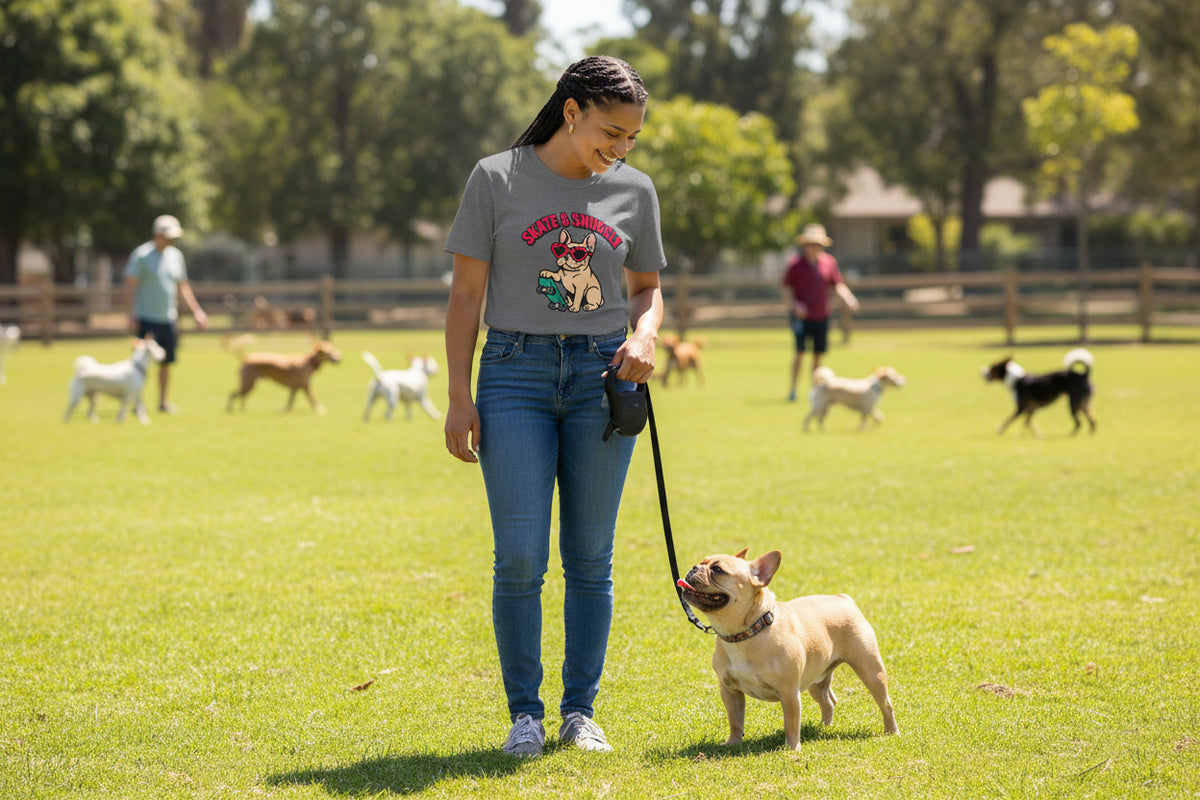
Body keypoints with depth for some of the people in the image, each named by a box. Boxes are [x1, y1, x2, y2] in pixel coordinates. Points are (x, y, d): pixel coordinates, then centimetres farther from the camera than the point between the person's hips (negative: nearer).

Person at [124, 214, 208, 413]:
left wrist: (197, 311, 16)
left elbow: (183, 286, 20)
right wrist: (131, 314, -16)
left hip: (169, 320, 6)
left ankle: (163, 401, 17)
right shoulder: (142, 255, -8)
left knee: (166, 363, 7)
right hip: (146, 320, -6)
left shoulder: (175, 255, 11)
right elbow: (130, 285, -9)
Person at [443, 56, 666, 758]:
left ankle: (581, 711, 14)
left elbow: (648, 286, 17)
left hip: (602, 377, 3)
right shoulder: (497, 179, -1)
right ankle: (525, 714, 6)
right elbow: (466, 292, 1)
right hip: (516, 374, -2)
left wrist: (645, 335, -6)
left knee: (591, 557, 5)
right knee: (520, 557, -7)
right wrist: (459, 397, -4)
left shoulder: (635, 190, 7)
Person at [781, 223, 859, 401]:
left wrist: (848, 298, -13)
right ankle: (793, 389, -6)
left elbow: (839, 285, 7)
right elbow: (786, 289, -2)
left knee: (818, 355, 4)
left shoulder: (829, 262, 5)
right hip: (801, 316, -3)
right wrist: (795, 305, -18)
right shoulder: (796, 263, -4)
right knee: (800, 351, -14)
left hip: (821, 317, 3)